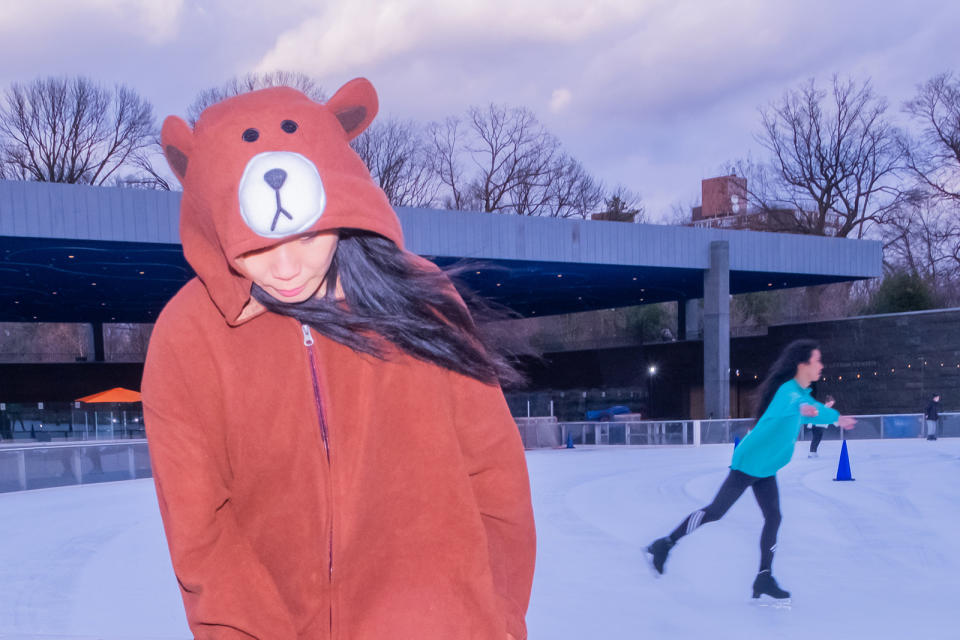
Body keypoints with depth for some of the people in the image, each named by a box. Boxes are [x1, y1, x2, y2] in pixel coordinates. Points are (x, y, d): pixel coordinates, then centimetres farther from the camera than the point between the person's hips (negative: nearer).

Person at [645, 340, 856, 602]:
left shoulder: (803, 394, 10)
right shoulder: (789, 389, -20)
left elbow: (813, 409, 33)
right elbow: (788, 404, -44)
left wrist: (836, 418, 47)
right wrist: (801, 408, -65)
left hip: (766, 470, 9)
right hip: (749, 461, -9)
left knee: (773, 518, 3)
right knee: (715, 512, -5)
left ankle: (764, 578, 10)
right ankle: (664, 545, 6)